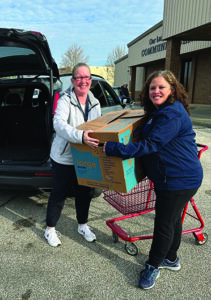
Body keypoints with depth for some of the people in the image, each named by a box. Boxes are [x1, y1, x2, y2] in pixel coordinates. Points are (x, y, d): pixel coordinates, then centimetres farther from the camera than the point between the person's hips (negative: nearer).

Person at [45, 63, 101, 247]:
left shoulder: (95, 103, 5)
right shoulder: (65, 100, -15)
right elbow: (59, 124, -32)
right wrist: (80, 136, -48)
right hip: (64, 158, -5)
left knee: (84, 193, 17)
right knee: (59, 194, 8)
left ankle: (83, 226, 40)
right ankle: (50, 229, 30)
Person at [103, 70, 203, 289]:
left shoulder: (172, 115, -23)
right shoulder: (159, 112, 11)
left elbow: (150, 145, -29)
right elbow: (151, 140, 22)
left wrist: (113, 148, -28)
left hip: (179, 180, -10)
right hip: (169, 178, 10)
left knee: (164, 223, 3)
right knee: (172, 218, 22)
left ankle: (153, 267, 24)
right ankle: (171, 259, 42)